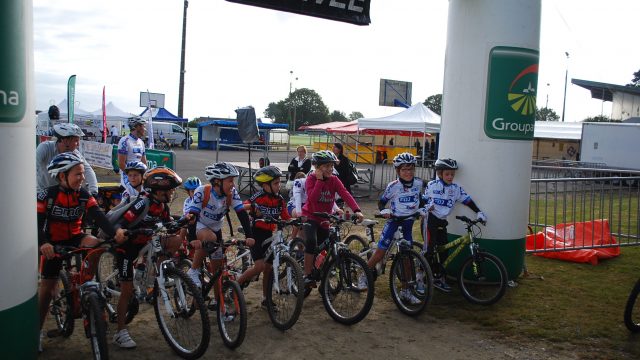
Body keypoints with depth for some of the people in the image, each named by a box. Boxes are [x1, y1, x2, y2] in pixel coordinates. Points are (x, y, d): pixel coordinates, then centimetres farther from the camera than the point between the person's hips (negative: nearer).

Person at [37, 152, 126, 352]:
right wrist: (43, 243, -42)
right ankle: (38, 329, 20)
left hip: (75, 237, 2)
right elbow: (37, 222, -22)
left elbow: (98, 215, -23)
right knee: (47, 286, 3)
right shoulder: (47, 195, -17)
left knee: (94, 244, -31)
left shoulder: (84, 195, -10)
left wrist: (114, 231, -42)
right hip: (54, 243, -2)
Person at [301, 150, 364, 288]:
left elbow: (346, 194, -22)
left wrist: (357, 210, -36)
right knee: (311, 242, -30)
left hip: (324, 219, 4)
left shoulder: (334, 180, -6)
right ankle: (307, 276, -21)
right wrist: (320, 180, -29)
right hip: (310, 217, -4)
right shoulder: (311, 178, -13)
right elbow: (313, 198, -29)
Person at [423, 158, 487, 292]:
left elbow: (467, 200, 1)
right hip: (430, 219, -4)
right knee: (429, 249, -10)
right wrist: (427, 206, -14)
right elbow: (424, 198, 5)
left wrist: (479, 212, -6)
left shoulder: (456, 188, 4)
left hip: (442, 222, 4)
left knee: (443, 251, 2)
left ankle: (439, 278, 12)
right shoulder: (432, 185, -3)